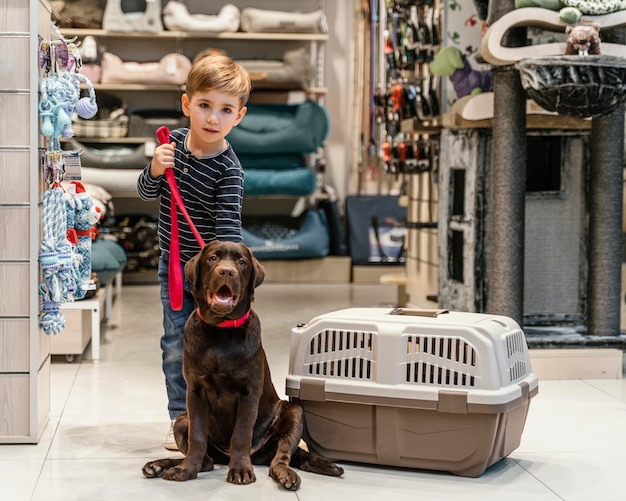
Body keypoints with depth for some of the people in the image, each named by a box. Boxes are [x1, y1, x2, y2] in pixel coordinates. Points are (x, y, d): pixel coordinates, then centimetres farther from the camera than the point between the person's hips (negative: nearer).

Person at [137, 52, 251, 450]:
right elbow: (146, 193, 2)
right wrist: (155, 171, -21)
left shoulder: (229, 169, -21)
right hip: (173, 266, 5)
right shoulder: (174, 142, -5)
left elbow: (228, 226, -25)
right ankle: (181, 418, 23)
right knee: (176, 346, 11)